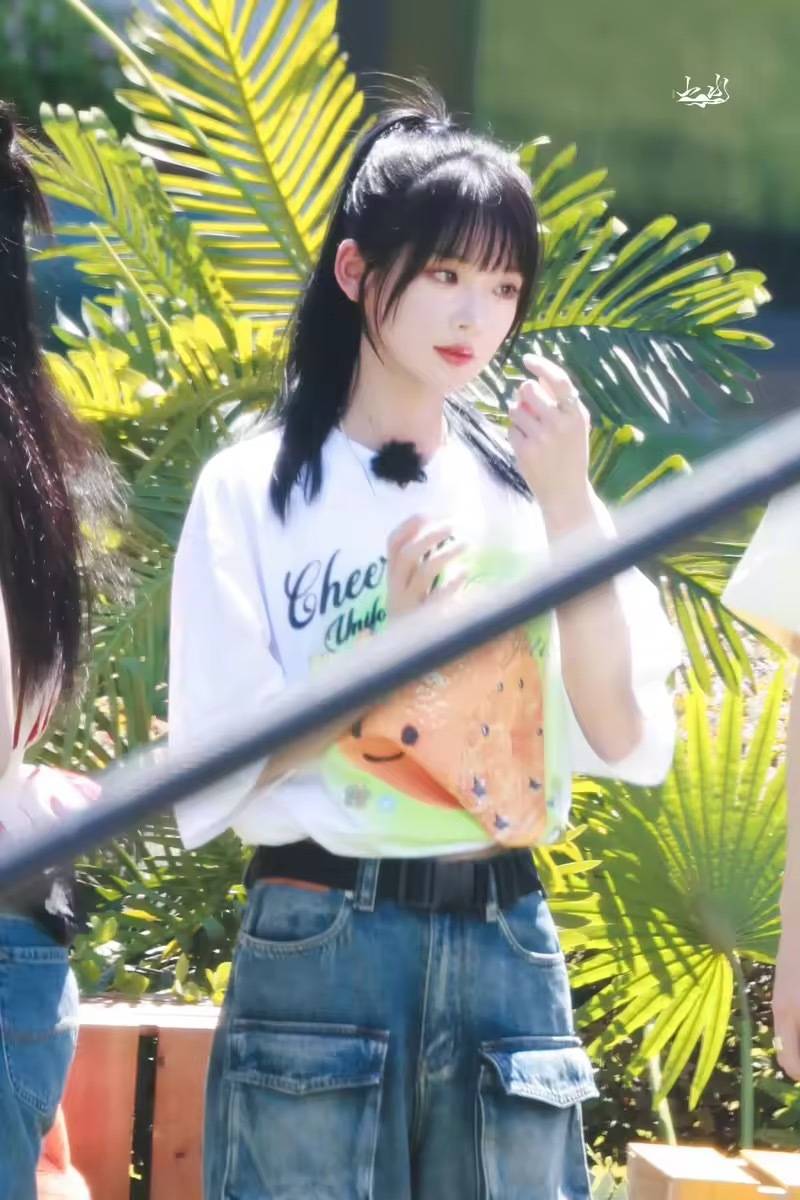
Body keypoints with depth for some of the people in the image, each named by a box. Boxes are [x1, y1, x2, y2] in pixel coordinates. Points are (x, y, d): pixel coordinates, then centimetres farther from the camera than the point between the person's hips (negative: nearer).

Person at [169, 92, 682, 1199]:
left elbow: (629, 743, -1)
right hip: (318, 951, -3)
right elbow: (213, 778, -5)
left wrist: (568, 505, -9)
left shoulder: (525, 484, 8)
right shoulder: (255, 489, 0)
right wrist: (385, 650, -17)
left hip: (506, 946, 3)